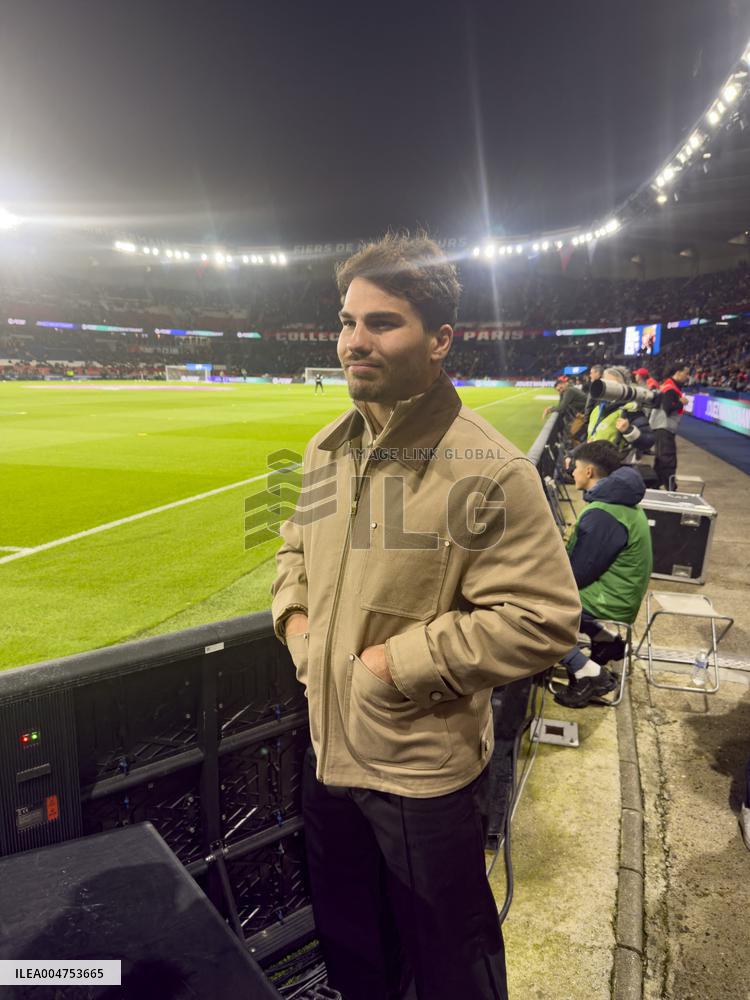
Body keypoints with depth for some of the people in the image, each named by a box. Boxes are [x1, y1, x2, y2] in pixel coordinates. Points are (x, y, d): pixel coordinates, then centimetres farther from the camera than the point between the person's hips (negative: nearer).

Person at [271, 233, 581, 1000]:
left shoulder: (487, 470, -23)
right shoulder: (328, 447, 0)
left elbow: (543, 619, -24)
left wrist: (397, 664, -22)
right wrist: (294, 617, -2)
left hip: (424, 767, -6)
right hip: (329, 746, 7)